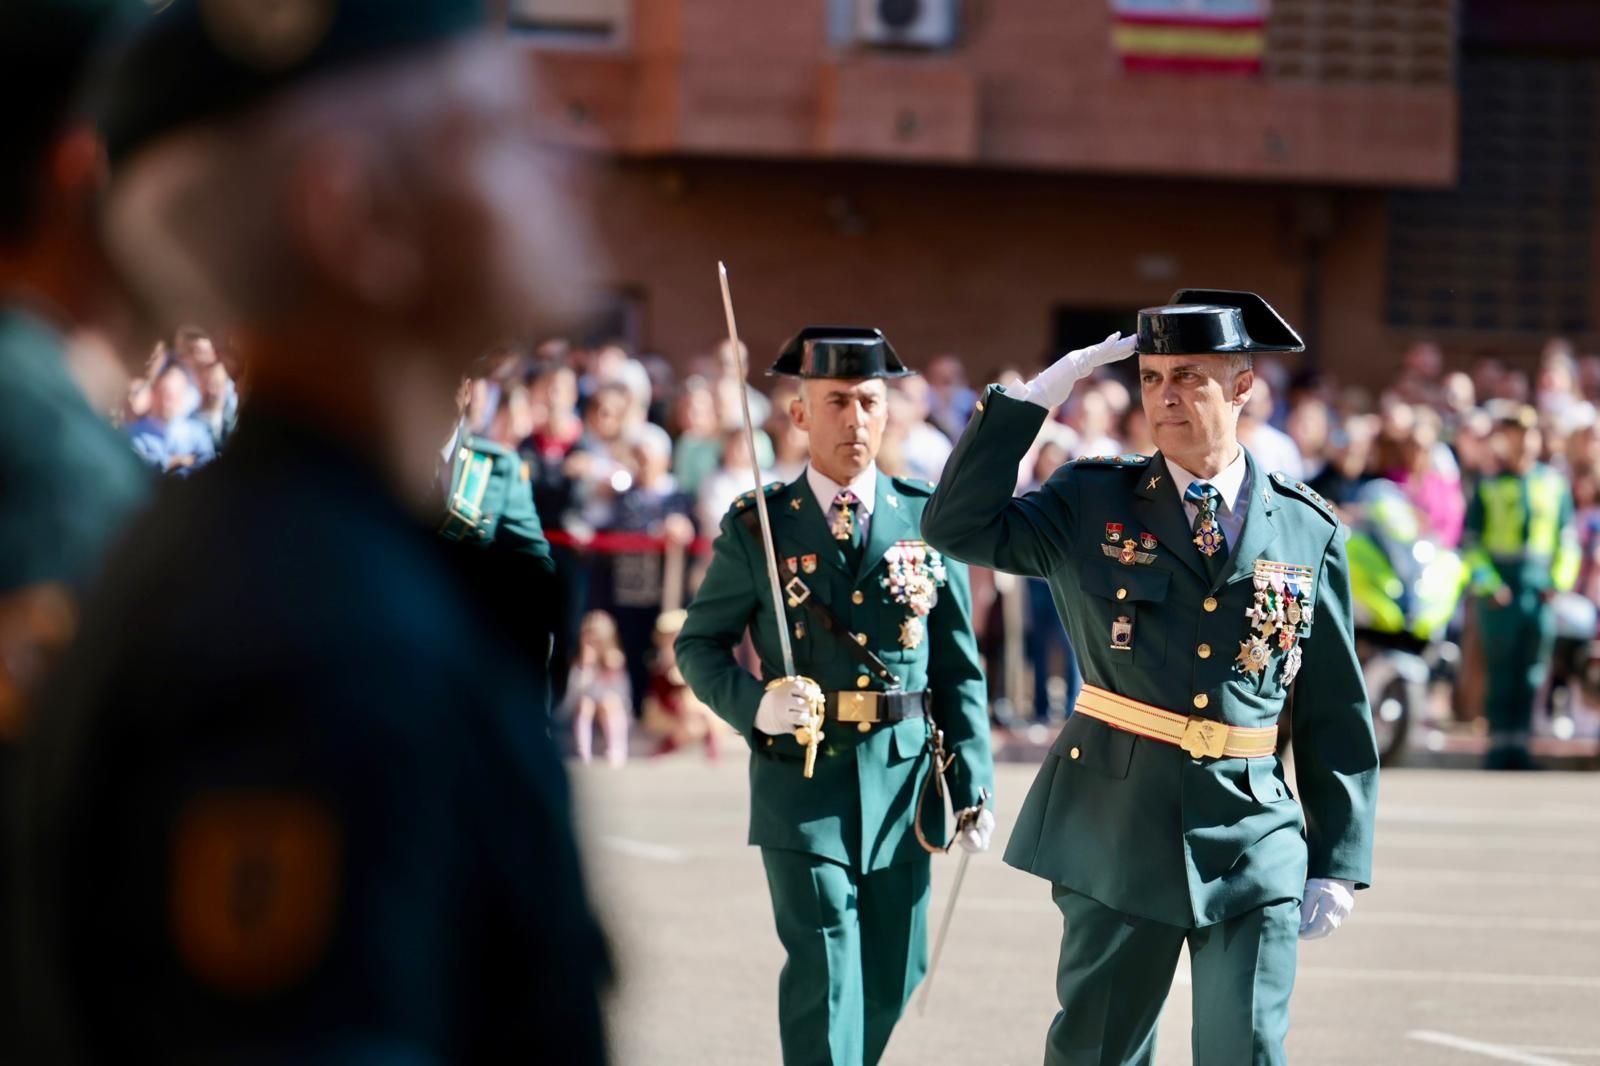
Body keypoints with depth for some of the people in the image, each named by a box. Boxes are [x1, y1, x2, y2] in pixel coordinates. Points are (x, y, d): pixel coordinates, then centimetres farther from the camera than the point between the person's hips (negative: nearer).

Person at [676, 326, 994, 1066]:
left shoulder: (927, 521, 3)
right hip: (802, 781, -3)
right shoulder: (756, 526, -1)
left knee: (892, 975, 11)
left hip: (902, 781, 3)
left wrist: (972, 786, 0)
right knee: (824, 972, -9)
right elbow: (699, 645, 3)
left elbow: (959, 667, 6)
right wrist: (753, 704, -17)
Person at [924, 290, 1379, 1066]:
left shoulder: (1307, 531, 5)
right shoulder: (1091, 503, 4)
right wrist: (1036, 397, -10)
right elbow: (957, 527, -7)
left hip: (1253, 835, 0)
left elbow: (1337, 713, 7)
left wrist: (1339, 863, 4)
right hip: (1119, 825, 0)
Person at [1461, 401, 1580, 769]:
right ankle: (1499, 742, -1)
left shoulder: (1554, 483, 11)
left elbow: (1568, 539, 15)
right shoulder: (1488, 487, 3)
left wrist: (1560, 580, 2)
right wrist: (1487, 583, -8)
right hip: (1500, 593, -3)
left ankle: (1520, 741, 9)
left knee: (1533, 669, 3)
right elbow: (1470, 542, 3)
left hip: (1541, 591, 3)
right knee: (1500, 667, -5)